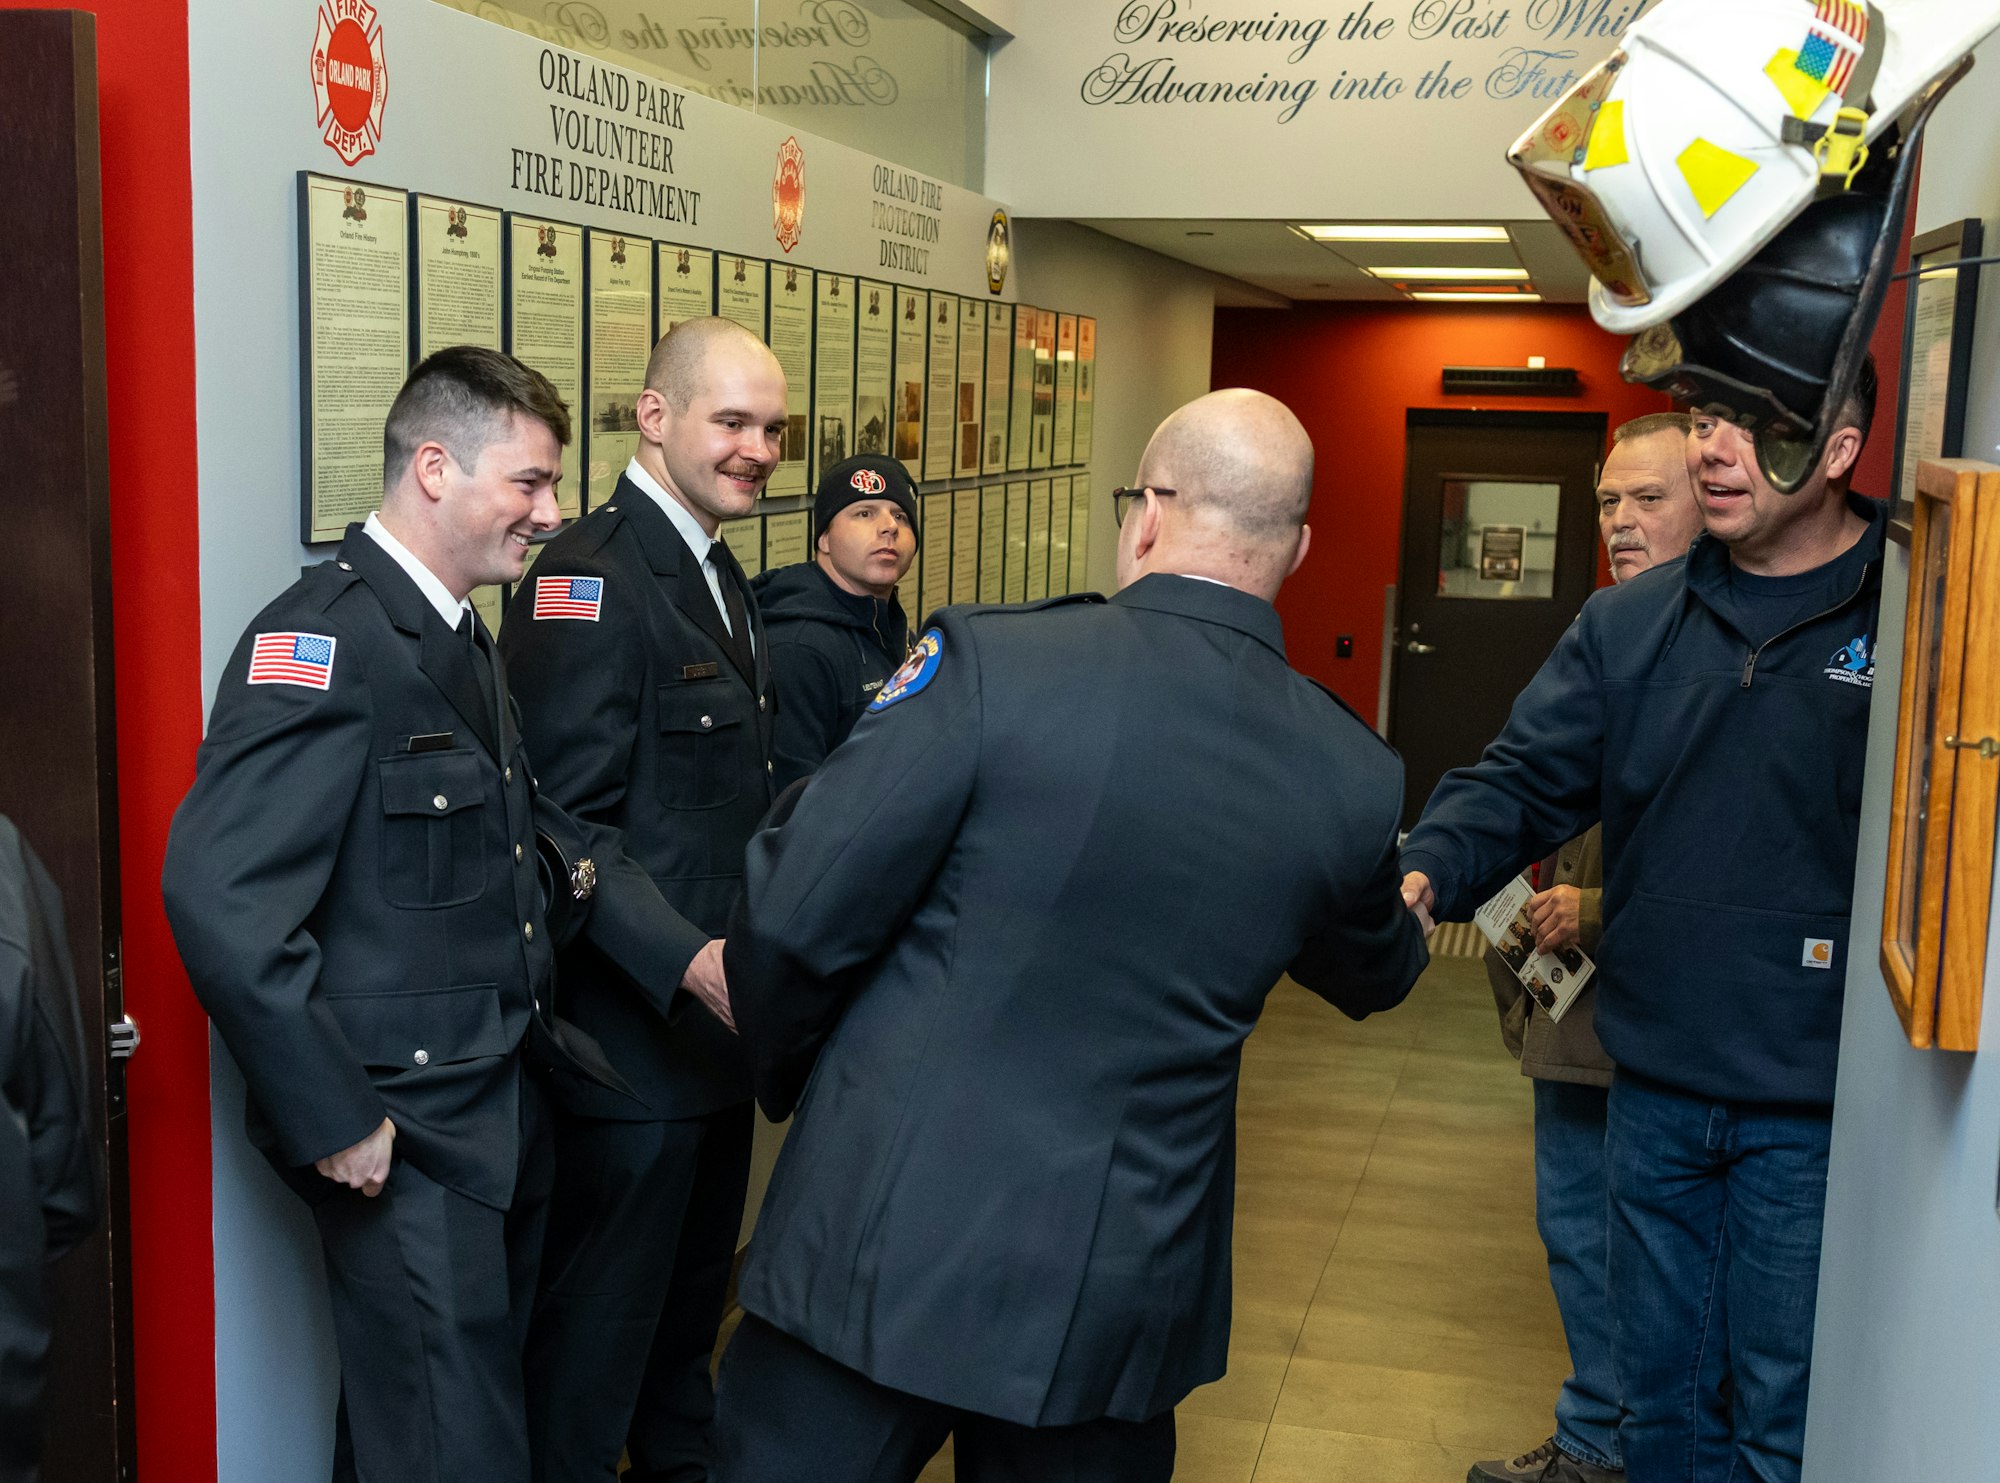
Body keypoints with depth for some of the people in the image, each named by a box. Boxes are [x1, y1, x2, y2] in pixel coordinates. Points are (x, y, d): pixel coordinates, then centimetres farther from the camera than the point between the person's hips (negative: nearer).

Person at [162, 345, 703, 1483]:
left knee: (494, 1389, 21)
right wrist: (335, 1122, -21)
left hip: (504, 1114, 9)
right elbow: (222, 899, -26)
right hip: (404, 1143, -9)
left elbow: (539, 836, 11)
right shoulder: (324, 641, -19)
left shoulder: (460, 638, 13)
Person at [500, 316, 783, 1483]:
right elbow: (572, 823, -23)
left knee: (694, 1288, 24)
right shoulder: (592, 577, -18)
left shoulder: (721, 576, 12)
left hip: (717, 1012, 10)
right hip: (634, 1029, -9)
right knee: (604, 1311, 5)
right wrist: (687, 959, -30)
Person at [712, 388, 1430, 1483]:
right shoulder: (1353, 778, -5)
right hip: (1115, 1304, 3)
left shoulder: (987, 662, -17)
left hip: (885, 1246, -3)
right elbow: (1374, 977, 16)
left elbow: (793, 916, -15)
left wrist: (784, 1073, 7)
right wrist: (1402, 911, 40)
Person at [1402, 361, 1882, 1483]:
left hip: (1812, 1106, -4)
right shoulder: (1630, 626, 4)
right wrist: (1427, 873, -20)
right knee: (1652, 1387, 21)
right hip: (1652, 1085, 4)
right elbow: (1525, 781, -1)